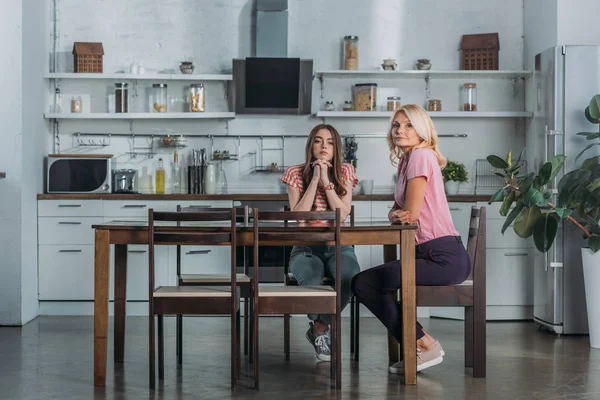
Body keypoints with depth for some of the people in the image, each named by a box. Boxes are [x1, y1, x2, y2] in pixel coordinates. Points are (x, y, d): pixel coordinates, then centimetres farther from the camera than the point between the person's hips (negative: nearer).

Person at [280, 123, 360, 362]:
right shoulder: (296, 174, 1)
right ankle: (321, 329, -2)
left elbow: (343, 214, -9)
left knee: (352, 278, -35)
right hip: (306, 248, -1)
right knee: (311, 281, -37)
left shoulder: (345, 173, 4)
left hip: (338, 246, 1)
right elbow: (298, 216, -11)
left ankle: (319, 328, -7)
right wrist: (315, 178, -13)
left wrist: (326, 180, -14)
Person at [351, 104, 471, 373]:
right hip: (429, 255, 10)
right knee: (364, 283, 16)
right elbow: (397, 211, 17)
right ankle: (421, 347, 12)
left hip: (443, 257, -10)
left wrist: (401, 216, 8)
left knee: (363, 283, -13)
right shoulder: (406, 161, 19)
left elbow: (412, 213, -14)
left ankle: (424, 346, -4)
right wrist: (396, 215, -6)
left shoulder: (421, 155, -9)